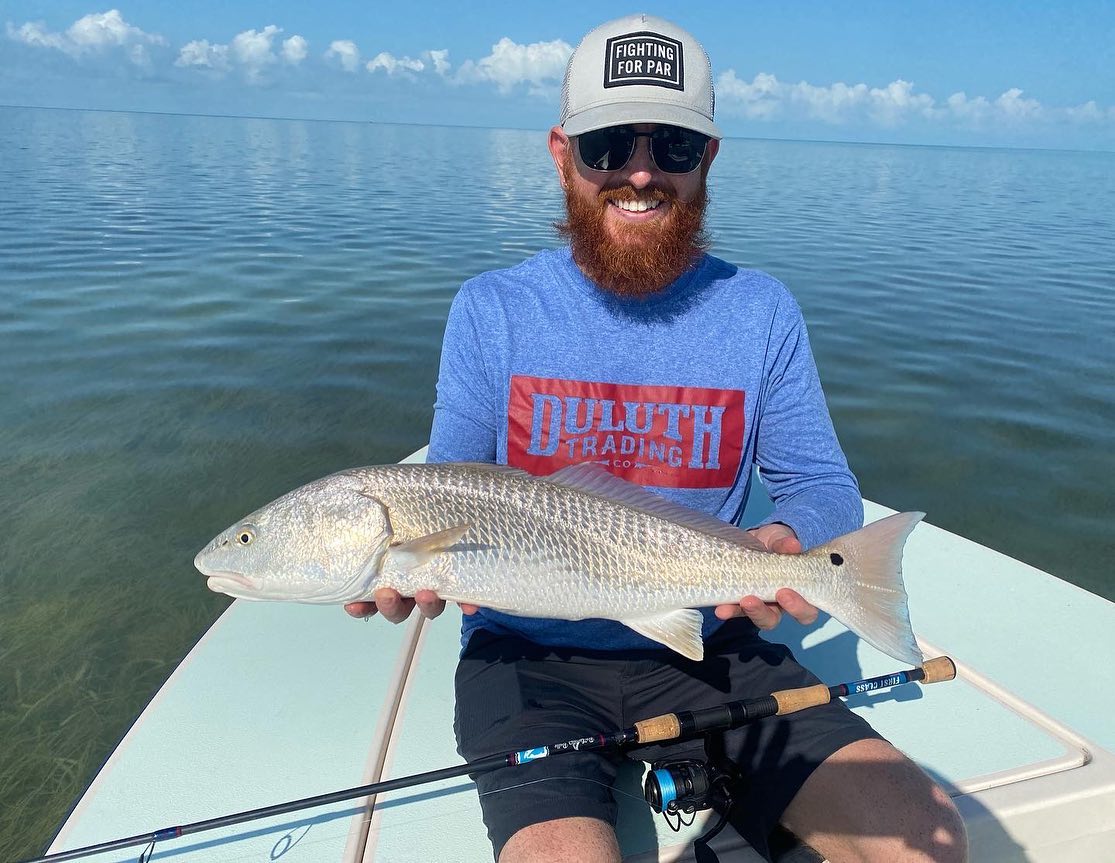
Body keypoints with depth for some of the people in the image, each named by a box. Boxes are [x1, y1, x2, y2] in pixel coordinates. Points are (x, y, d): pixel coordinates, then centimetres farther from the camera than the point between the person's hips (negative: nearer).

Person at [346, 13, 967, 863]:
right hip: (528, 653, -1)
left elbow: (824, 485, 3)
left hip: (707, 648, 2)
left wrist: (786, 543, -20)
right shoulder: (491, 309, -1)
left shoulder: (762, 312, 2)